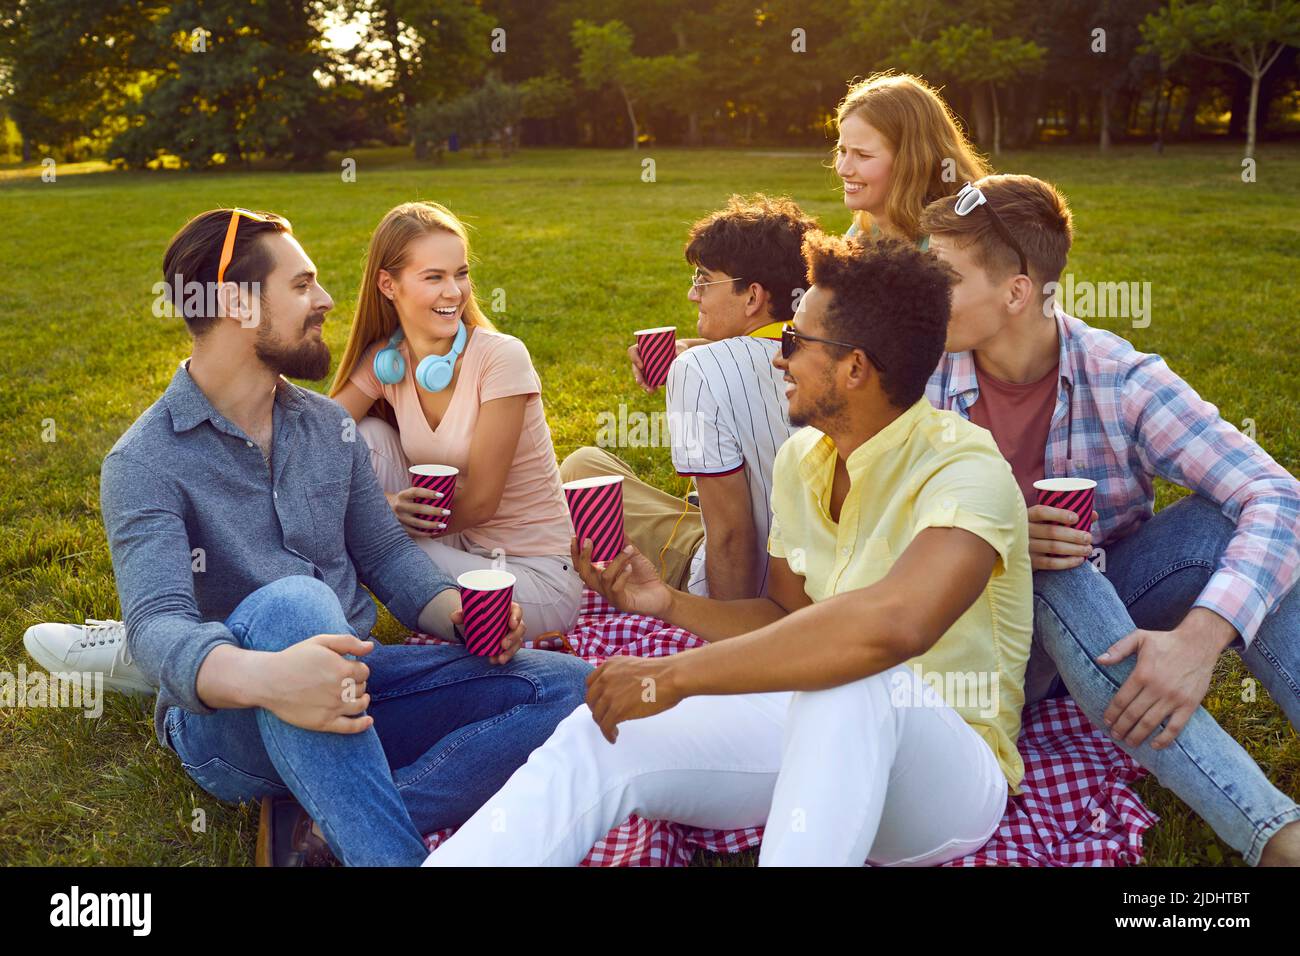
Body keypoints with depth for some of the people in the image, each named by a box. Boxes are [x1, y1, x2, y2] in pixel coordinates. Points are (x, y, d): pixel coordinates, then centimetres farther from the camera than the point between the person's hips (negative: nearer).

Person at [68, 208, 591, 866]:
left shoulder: (327, 424, 12)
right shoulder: (144, 463, -8)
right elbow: (157, 624, -22)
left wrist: (462, 616, -8)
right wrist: (260, 677, -45)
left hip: (352, 685, 6)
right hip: (225, 719, -6)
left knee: (565, 686, -14)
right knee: (291, 602, -38)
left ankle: (329, 830, -27)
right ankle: (391, 854, -37)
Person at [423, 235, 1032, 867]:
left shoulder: (965, 470, -21)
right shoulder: (800, 460, 4)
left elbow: (895, 623, -42)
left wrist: (673, 675, -35)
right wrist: (670, 604, -5)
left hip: (949, 768, -6)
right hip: (814, 727, 6)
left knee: (845, 684, -41)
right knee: (596, 739, -18)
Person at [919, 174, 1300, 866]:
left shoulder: (1121, 379, -12)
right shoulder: (925, 386, -10)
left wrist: (1202, 635, -37)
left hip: (1117, 625, 1)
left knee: (1222, 518, -23)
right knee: (1057, 577, -33)